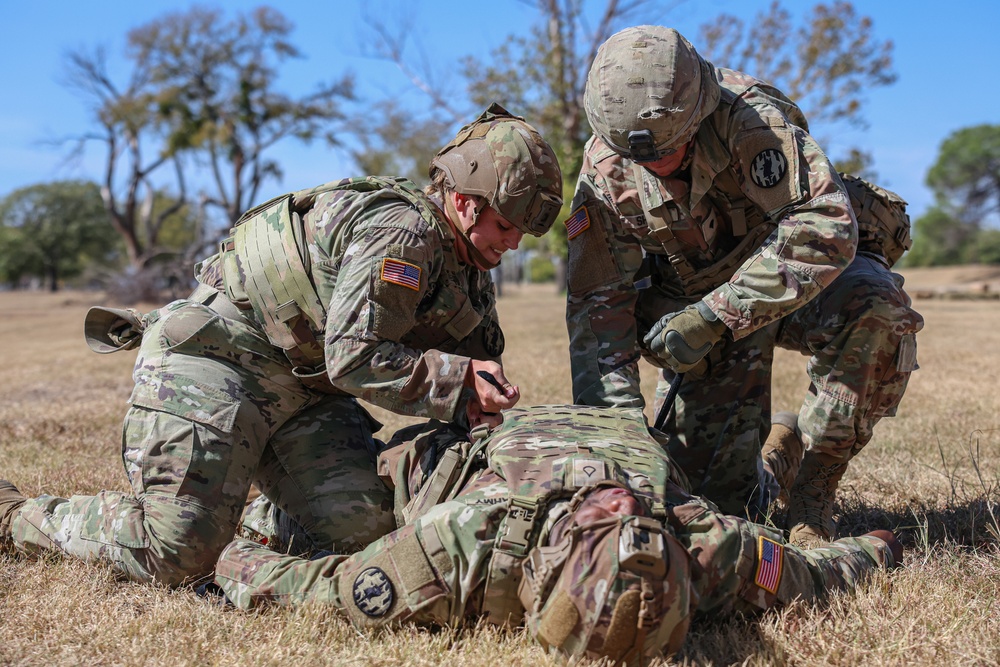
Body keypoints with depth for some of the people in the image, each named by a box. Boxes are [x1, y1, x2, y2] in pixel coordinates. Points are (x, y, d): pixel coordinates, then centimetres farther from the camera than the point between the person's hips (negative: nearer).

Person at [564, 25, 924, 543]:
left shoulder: (750, 122, -31)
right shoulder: (605, 169, -18)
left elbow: (827, 228, -40)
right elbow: (596, 300, -16)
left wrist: (712, 316, -43)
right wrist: (614, 407, -29)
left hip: (803, 267, -2)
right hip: (697, 296, 2)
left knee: (874, 308, -38)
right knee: (714, 497, -7)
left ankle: (811, 489, -20)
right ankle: (774, 451, 30)